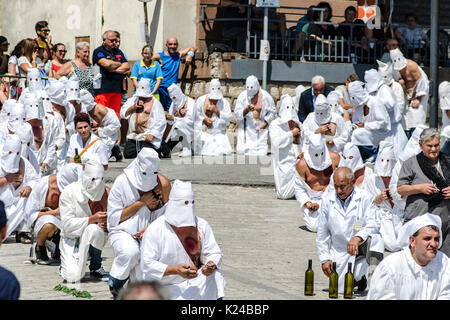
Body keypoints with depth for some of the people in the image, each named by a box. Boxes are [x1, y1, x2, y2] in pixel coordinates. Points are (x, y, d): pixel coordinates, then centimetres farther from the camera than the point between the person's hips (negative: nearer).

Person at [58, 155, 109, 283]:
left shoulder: (106, 193, -6)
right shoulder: (69, 192, -14)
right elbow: (67, 223, -19)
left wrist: (107, 226, -24)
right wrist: (92, 219, -31)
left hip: (92, 238, 2)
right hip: (71, 238, -2)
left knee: (93, 229, -36)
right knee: (73, 276, -23)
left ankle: (96, 267, -12)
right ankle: (66, 264, 17)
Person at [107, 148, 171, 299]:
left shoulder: (163, 184, -4)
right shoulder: (122, 183, -10)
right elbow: (113, 218, -9)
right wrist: (141, 203, -16)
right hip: (123, 232, -2)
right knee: (131, 252, -36)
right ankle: (115, 283, -10)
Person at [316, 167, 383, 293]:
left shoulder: (365, 198, -5)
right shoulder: (327, 201, 4)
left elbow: (373, 225, -15)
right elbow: (322, 234, 10)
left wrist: (358, 237, -35)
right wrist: (325, 259, 3)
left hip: (362, 248, -3)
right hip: (340, 253, 3)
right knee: (341, 289, -10)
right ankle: (357, 279, 25)